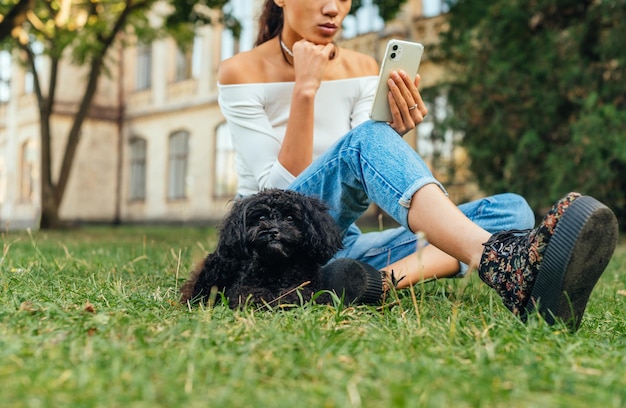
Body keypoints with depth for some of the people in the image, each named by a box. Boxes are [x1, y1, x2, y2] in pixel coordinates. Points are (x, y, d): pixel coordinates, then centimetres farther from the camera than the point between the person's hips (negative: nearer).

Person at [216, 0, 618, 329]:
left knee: (511, 209, -13)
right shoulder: (241, 72, -4)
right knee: (366, 138, -33)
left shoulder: (363, 69, 7)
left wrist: (393, 137, -18)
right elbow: (280, 188, -13)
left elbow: (365, 183, 1)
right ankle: (498, 260, -56)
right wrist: (304, 90, -20)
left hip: (341, 243, 5)